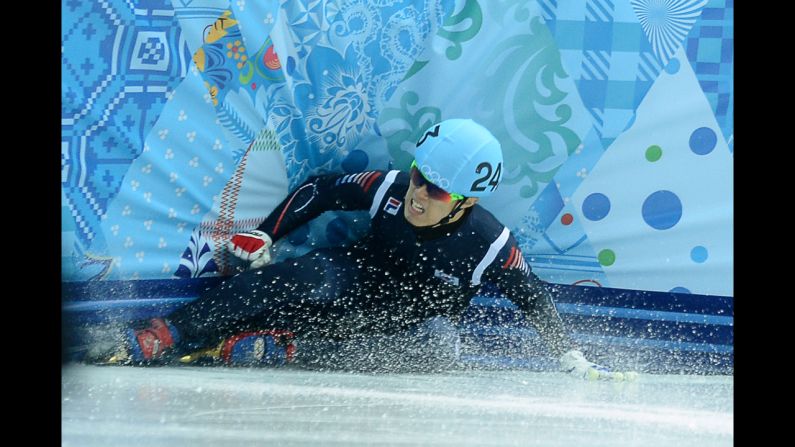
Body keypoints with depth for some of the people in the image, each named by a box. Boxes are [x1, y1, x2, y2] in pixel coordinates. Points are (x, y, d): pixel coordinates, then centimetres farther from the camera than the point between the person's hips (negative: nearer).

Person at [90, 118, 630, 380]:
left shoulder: (490, 246, -20)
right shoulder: (391, 187, -15)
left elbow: (535, 297, -7)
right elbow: (321, 189, -2)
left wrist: (573, 360, -9)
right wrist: (263, 235, -5)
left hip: (412, 322, -1)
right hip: (356, 281, 1)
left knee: (439, 345, -36)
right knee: (315, 279, -33)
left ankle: (274, 351, -39)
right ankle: (157, 339, -36)